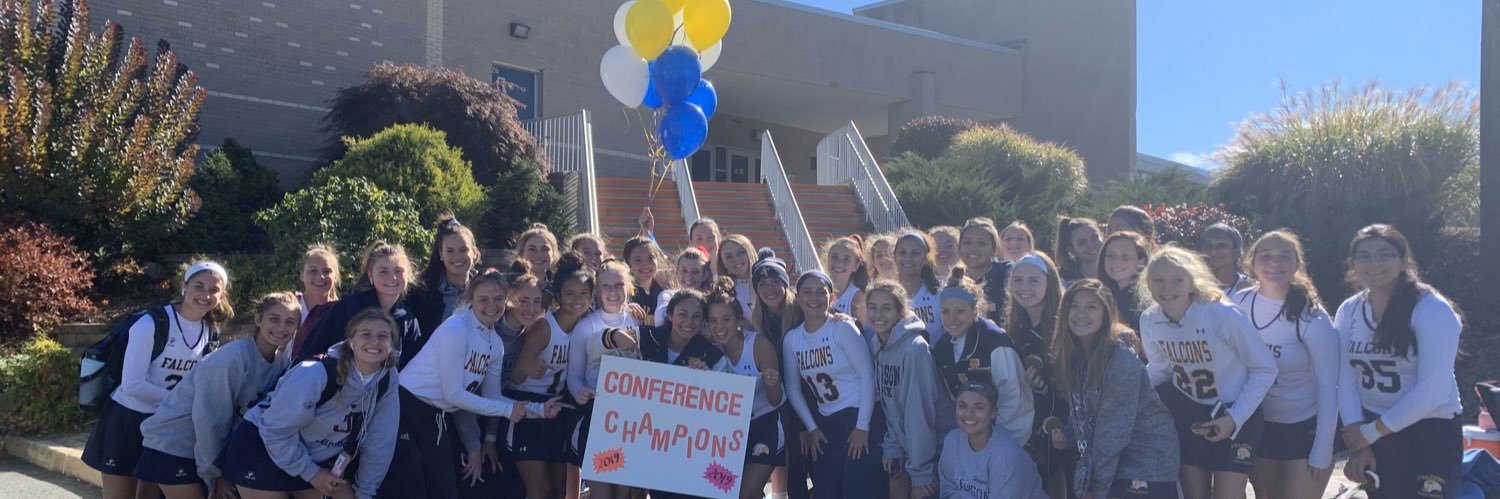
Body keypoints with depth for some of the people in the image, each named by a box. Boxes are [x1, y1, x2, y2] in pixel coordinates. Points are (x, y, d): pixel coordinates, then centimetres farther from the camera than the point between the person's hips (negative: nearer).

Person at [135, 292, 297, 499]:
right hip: (173, 445, -6)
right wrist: (216, 475, -14)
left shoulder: (282, 364, -5)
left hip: (214, 447, 6)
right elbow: (208, 419, -20)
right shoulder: (232, 357, -23)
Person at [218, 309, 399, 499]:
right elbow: (275, 430, -22)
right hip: (263, 450, -5)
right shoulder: (315, 374, -30)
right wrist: (311, 473, -15)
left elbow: (379, 443, -4)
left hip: (319, 457, 5)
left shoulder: (387, 383, -14)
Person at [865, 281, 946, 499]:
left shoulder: (915, 348, -24)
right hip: (902, 444, 7)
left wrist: (921, 471, -21)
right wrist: (891, 446, 0)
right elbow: (888, 402, 6)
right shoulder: (876, 343, -1)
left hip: (933, 446, -6)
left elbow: (918, 411, -23)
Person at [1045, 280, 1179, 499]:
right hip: (1107, 460, 6)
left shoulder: (1122, 360, -20)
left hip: (1147, 467, -6)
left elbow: (1113, 428, -19)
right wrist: (1067, 435, -11)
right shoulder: (1071, 356, 0)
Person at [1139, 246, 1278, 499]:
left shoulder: (1224, 315, -26)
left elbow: (1265, 369, -14)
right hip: (1188, 414, 4)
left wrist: (1235, 418, -18)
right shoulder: (1149, 321, -10)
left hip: (1234, 415, -4)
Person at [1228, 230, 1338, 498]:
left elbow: (1328, 388, -13)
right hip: (1259, 427, 4)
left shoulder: (1312, 319, -17)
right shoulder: (1239, 303, -7)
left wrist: (1322, 452, -13)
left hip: (1306, 429, -4)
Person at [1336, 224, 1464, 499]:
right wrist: (1357, 445, -10)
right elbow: (1347, 381, -2)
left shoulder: (1432, 310, -15)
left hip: (1429, 434, -5)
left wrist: (1370, 433, -15)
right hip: (1370, 433, 5)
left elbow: (1433, 392, -20)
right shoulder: (1348, 311, 0)